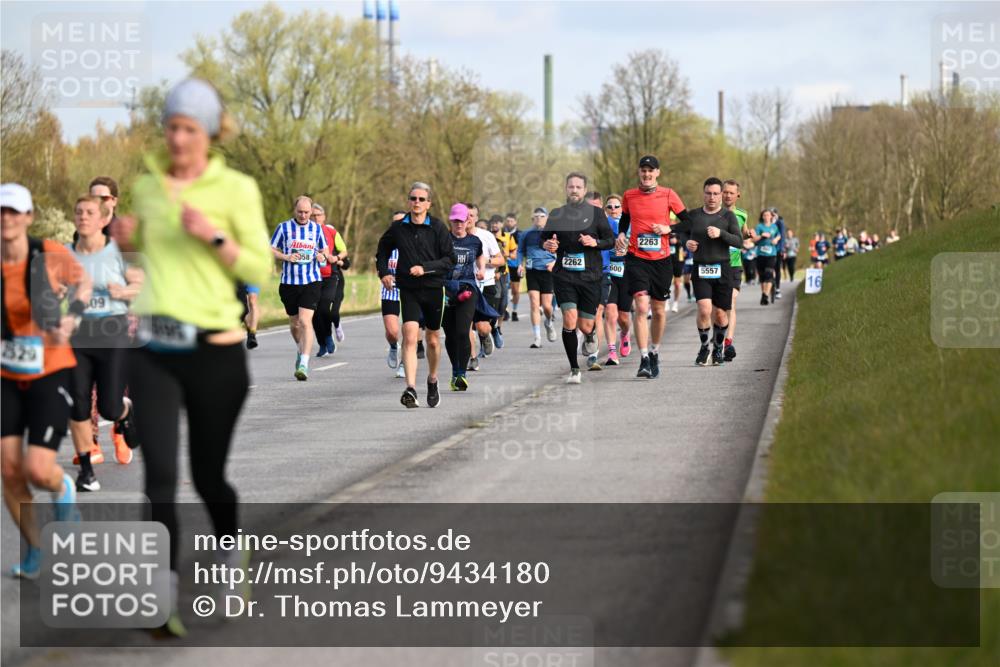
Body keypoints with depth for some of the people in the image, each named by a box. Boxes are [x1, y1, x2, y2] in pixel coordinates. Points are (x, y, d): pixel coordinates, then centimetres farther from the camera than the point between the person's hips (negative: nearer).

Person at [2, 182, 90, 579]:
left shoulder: (51, 255, -12)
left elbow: (83, 280, 9)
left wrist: (74, 316, -7)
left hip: (50, 374, -2)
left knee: (37, 471, -14)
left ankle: (62, 489, 25)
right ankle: (34, 550, 20)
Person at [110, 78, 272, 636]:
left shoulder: (236, 189, -3)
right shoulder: (147, 187, 10)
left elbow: (260, 271, -4)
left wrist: (214, 236, -18)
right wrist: (126, 239, 5)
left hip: (215, 349, -2)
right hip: (153, 351, 2)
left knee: (208, 475, 10)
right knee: (161, 475, -12)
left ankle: (232, 549, 42)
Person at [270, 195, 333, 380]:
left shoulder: (317, 229, 7)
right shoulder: (283, 227, 3)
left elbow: (325, 251, 19)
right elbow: (271, 250, 4)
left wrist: (322, 255, -5)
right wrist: (286, 257, -13)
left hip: (311, 282, -1)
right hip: (289, 282, 1)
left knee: (305, 321, -16)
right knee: (294, 323, 12)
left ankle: (304, 365, -19)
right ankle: (301, 350, 42)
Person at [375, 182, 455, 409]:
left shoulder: (438, 228, -6)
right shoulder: (398, 228, 1)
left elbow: (450, 259, -7)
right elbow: (383, 249, 20)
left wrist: (425, 268, -18)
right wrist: (383, 272, 6)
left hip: (433, 289, 0)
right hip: (408, 290, 0)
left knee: (433, 340, 14)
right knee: (410, 336, -17)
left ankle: (432, 380, 39)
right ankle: (410, 389, -24)